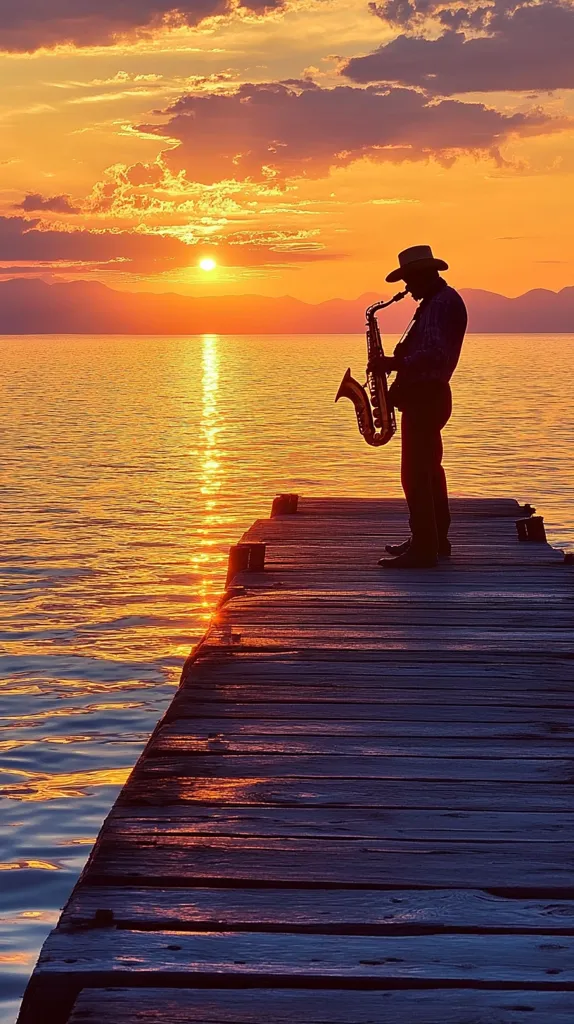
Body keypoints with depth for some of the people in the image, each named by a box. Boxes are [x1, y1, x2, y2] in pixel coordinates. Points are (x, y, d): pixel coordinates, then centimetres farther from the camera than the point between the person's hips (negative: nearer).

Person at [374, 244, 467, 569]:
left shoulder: (442, 304, -16)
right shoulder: (436, 302, 18)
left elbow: (435, 353, -27)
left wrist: (395, 363, -23)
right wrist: (398, 364, 13)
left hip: (426, 396, -11)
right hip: (425, 395, 11)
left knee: (415, 473, -11)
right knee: (428, 469, 19)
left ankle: (423, 549, -11)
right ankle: (435, 539, 29)